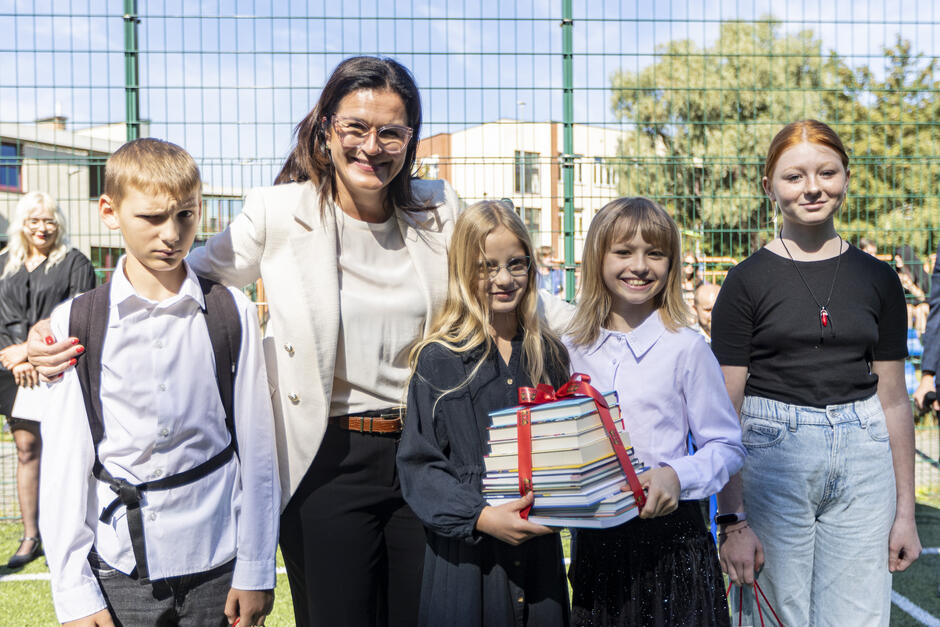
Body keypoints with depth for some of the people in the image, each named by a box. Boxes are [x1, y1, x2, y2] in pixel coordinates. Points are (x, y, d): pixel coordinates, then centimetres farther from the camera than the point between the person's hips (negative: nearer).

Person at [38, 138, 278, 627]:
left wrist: (255, 569, -1)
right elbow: (63, 463, -2)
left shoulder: (233, 314, -2)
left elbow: (256, 446, -2)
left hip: (216, 568, 0)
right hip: (117, 572, 0)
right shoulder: (74, 323, -2)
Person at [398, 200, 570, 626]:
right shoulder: (438, 360, -7)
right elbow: (418, 465, -9)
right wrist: (480, 517, -20)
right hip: (466, 556, -3)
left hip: (539, 551, 4)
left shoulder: (549, 356, 7)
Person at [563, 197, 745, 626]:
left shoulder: (685, 347, -6)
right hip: (594, 538, 3)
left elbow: (727, 447, -3)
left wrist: (676, 476, -19)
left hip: (669, 534, -3)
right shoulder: (572, 350, 4)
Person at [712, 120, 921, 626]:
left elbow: (893, 399, 10)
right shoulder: (747, 281, -3)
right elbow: (724, 410, -5)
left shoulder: (878, 279, 7)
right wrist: (731, 519, -11)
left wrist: (905, 512, 8)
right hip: (771, 455, -3)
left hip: (863, 460, 3)